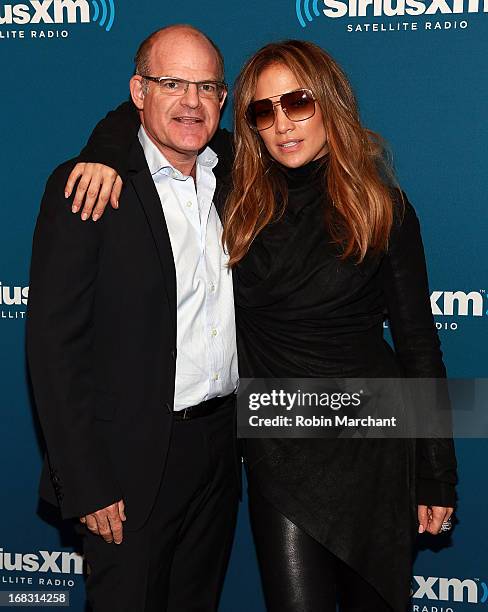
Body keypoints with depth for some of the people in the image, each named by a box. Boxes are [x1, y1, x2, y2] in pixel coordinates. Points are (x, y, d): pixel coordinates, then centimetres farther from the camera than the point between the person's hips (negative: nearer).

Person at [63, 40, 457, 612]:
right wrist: (107, 152, -16)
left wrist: (438, 475, -1)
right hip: (278, 451, 1)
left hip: (372, 446, 0)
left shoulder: (382, 206, -5)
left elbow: (417, 339, -1)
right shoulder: (236, 194, -1)